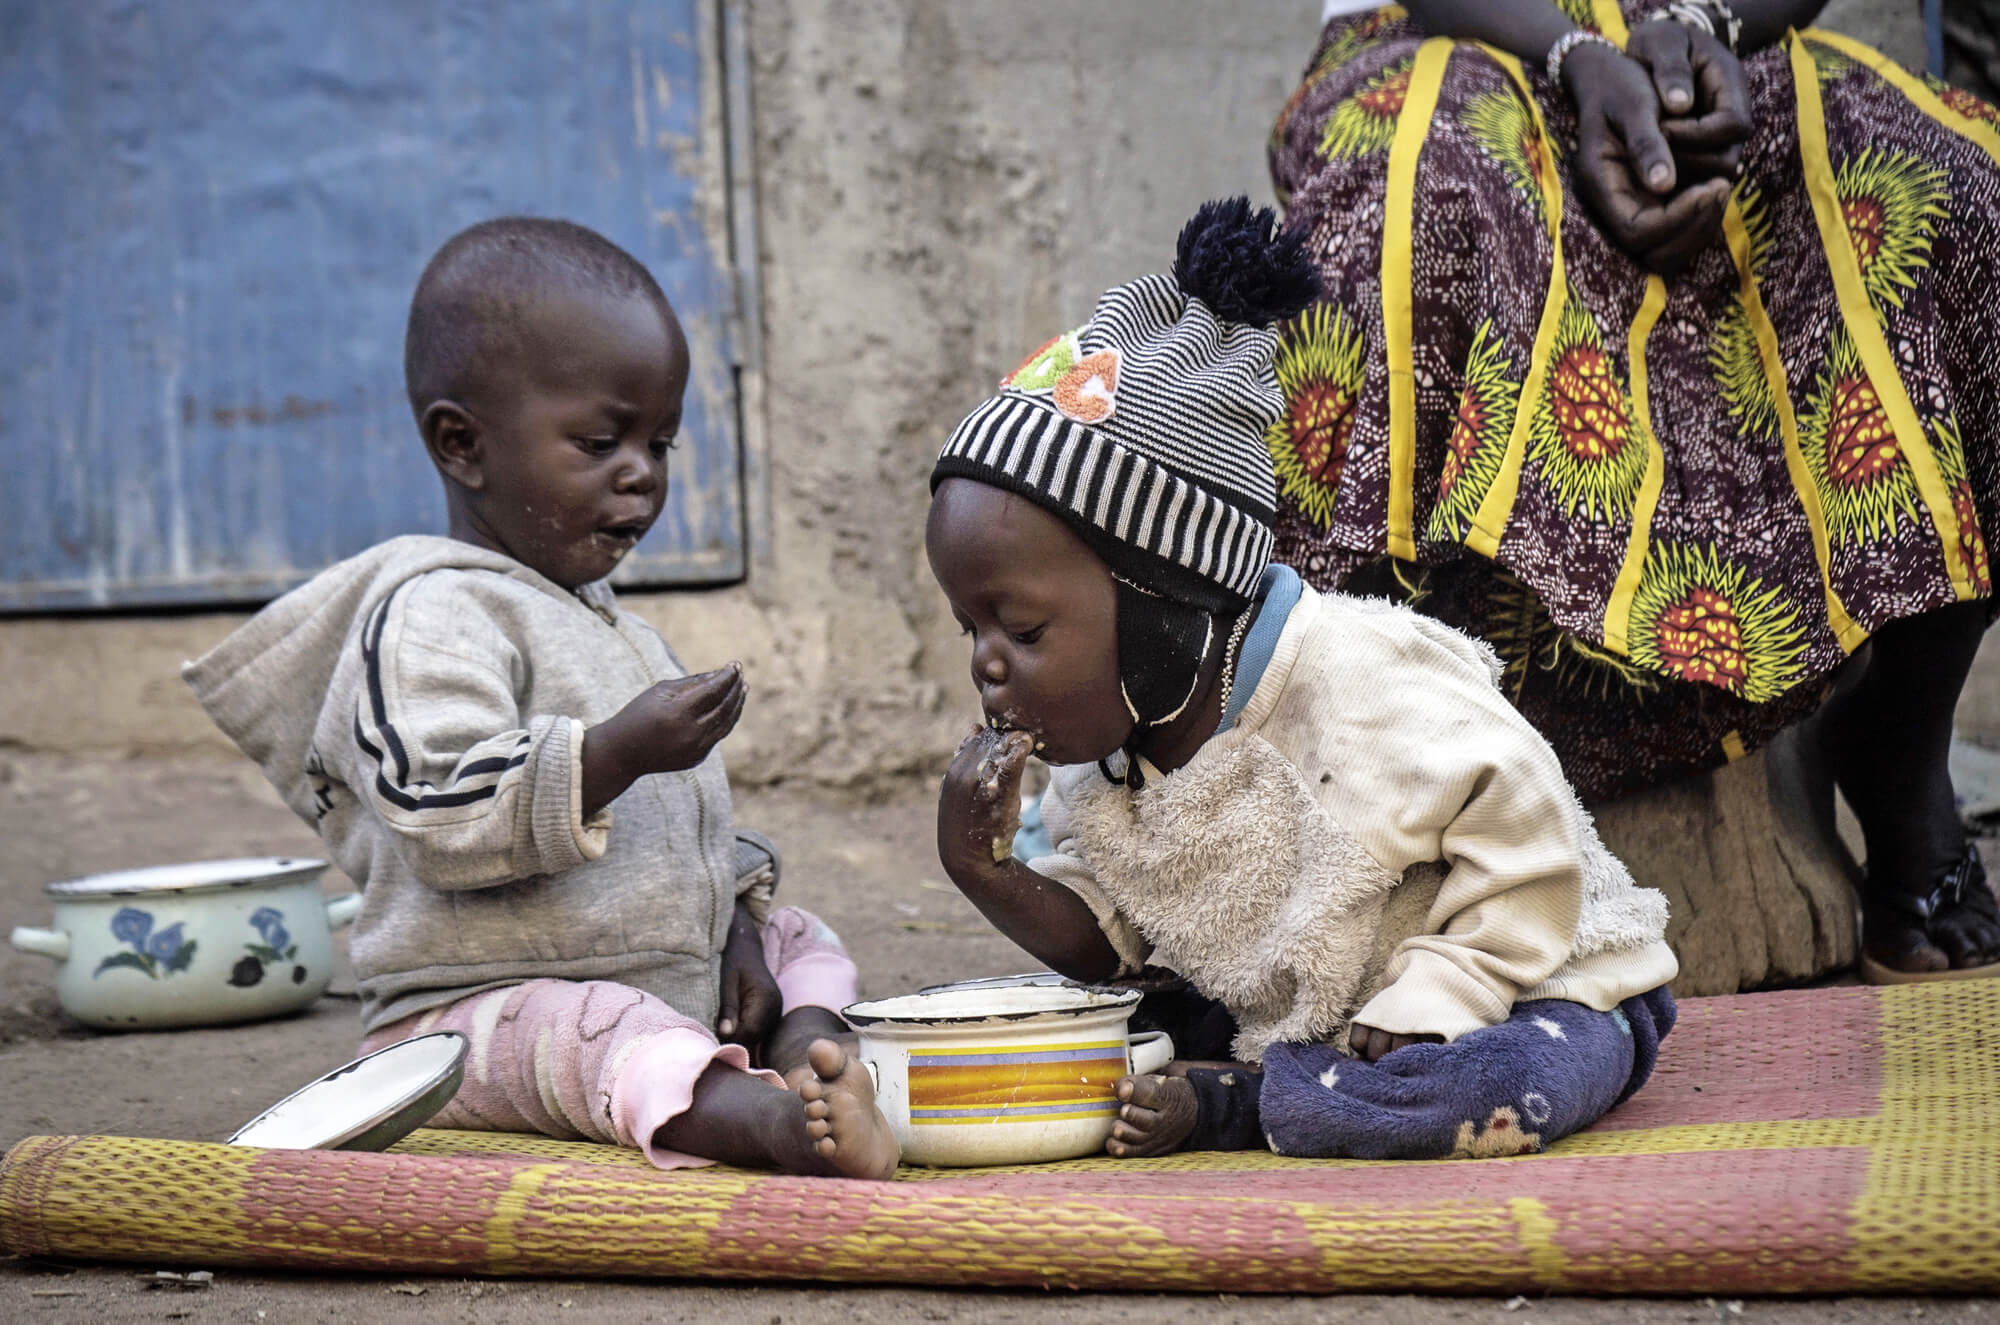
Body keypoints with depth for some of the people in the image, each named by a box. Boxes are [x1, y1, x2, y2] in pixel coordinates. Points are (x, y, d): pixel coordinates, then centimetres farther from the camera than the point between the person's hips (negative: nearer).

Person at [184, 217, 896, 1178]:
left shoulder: (613, 627, 20)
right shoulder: (431, 612, -11)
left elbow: (690, 819, 28)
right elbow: (443, 815, -26)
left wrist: (738, 927, 11)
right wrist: (614, 755, -35)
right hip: (474, 1010, -10)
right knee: (607, 1037, -35)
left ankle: (812, 1055, -24)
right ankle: (762, 1118, -63)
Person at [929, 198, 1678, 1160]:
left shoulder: (1369, 695, -27)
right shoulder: (1094, 762, -3)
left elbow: (1521, 876, -22)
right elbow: (1106, 942, 4)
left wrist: (1334, 1058, -27)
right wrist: (985, 873, -15)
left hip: (1526, 995, -6)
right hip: (1281, 1024, 6)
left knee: (1499, 1088, -39)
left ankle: (1229, 1109, -20)